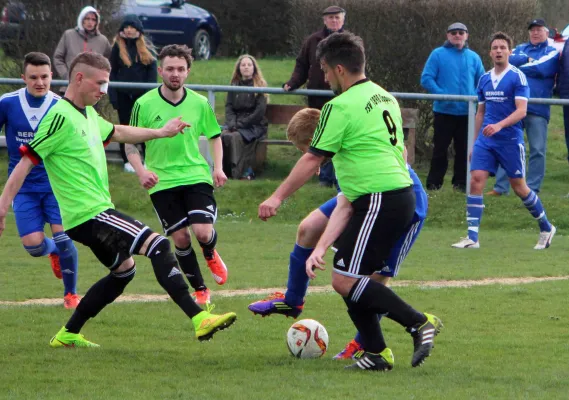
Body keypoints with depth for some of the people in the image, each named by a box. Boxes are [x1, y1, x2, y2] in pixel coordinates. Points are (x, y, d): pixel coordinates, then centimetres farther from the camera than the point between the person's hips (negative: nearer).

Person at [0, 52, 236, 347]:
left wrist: (160, 132, 35)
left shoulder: (87, 114, 13)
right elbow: (26, 161, -18)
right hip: (88, 214, -11)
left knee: (124, 270, 24)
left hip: (96, 212, 11)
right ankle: (199, 319, -25)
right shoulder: (61, 117, -16)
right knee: (158, 245, -18)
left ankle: (68, 334, 26)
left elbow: (117, 133, 34)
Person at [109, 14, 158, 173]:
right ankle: (127, 161, 11)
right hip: (123, 94, 0)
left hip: (142, 94, 0)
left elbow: (152, 71, 1)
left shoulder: (146, 47, 2)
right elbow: (112, 71, 2)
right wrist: (113, 94, -5)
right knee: (125, 126, 5)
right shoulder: (118, 47, 2)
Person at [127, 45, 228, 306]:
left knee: (203, 232, -16)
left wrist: (218, 167, 0)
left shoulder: (199, 103, 1)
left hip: (196, 176, 1)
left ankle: (211, 254, 22)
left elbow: (214, 136, 15)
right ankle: (199, 289, 18)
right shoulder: (144, 104, -5)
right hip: (162, 182, 0)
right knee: (180, 238, -2)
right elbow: (130, 143, 1)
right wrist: (141, 171, -16)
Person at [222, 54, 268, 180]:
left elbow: (260, 111, -7)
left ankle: (241, 171, -30)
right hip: (236, 124, 4)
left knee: (235, 136, -33)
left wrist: (241, 124, -14)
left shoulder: (260, 85, 1)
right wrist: (232, 123, -11)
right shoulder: (235, 85, 15)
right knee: (224, 135, -29)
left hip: (255, 125, -4)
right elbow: (229, 107, 9)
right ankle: (225, 169, -27)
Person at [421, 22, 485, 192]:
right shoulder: (438, 55, -2)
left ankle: (461, 182, 16)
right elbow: (426, 79, -8)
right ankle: (434, 183, 7)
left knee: (464, 149, 7)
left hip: (466, 112, 3)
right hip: (444, 111, -3)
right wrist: (441, 94, -19)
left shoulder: (473, 57, 8)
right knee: (440, 148, 1)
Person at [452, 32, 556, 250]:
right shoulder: (484, 79, 10)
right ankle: (472, 237, -9)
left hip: (510, 140, -5)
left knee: (519, 187, 4)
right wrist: (475, 142, 18)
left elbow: (521, 110, -17)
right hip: (485, 140, 5)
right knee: (476, 181, -10)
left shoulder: (517, 77, -8)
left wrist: (499, 126, -30)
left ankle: (546, 228, 24)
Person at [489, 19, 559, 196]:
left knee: (537, 151, -2)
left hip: (537, 109, -3)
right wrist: (528, 60, -9)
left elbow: (543, 69, -11)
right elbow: (508, 60, -1)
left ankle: (533, 188, 4)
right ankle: (501, 187, 7)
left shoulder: (552, 52, 7)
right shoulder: (520, 49, 18)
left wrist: (519, 65, -2)